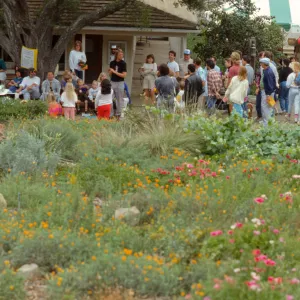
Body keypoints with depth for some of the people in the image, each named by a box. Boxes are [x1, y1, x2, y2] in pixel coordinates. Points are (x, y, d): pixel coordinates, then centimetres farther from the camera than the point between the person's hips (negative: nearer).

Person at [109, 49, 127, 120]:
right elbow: (110, 74, 14)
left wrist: (114, 72, -17)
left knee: (120, 99, 2)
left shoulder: (123, 63, -6)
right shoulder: (112, 63, 5)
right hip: (112, 82, 4)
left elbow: (124, 75, -14)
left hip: (120, 83, -4)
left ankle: (118, 114, 10)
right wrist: (110, 71, -10)